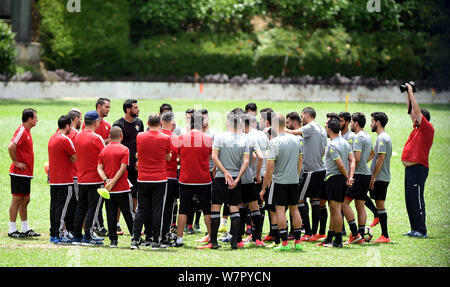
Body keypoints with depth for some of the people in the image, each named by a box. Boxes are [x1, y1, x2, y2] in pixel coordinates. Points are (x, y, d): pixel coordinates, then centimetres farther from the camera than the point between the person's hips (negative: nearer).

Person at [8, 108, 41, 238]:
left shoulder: (27, 131, 15)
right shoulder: (21, 131, -15)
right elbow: (11, 147, -28)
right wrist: (16, 163, -21)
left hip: (26, 173, 9)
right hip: (19, 173, -9)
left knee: (25, 200, 12)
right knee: (17, 199, -5)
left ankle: (26, 229, 18)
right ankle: (12, 230, 0)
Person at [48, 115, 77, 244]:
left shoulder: (52, 138, 13)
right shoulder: (65, 140, -14)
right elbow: (75, 158, -10)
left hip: (53, 179, 8)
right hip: (65, 180, -8)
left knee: (54, 207, 11)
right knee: (62, 207, -6)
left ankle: (53, 234, 14)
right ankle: (59, 235, -7)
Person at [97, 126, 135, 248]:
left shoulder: (103, 150, 7)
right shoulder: (124, 149, -7)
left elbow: (99, 168, -1)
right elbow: (123, 168, -14)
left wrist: (106, 180, -12)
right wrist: (113, 182, -14)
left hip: (108, 189, 4)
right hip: (122, 188, -4)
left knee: (111, 215, 6)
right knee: (128, 214, 3)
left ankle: (113, 240, 4)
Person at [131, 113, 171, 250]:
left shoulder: (139, 137, -2)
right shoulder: (165, 138, -9)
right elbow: (168, 158, 4)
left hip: (143, 180, 2)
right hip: (160, 179, -2)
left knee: (141, 210, 10)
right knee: (158, 210, 3)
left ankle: (135, 239, 3)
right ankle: (156, 241, 4)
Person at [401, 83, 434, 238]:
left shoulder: (427, 129, -8)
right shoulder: (417, 128, 16)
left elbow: (416, 110, -12)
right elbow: (411, 110, 23)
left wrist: (411, 92, -5)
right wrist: (408, 93, 20)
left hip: (418, 168, -10)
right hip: (410, 168, 10)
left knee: (416, 200, -9)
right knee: (410, 200, 11)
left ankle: (421, 230, -7)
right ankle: (415, 229, 16)